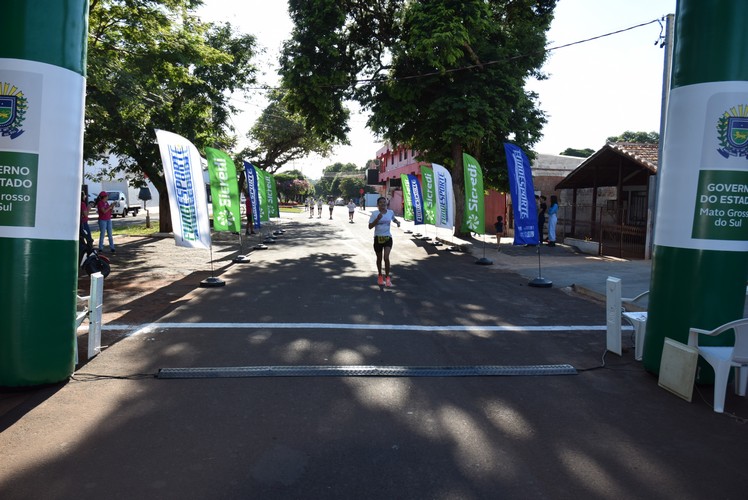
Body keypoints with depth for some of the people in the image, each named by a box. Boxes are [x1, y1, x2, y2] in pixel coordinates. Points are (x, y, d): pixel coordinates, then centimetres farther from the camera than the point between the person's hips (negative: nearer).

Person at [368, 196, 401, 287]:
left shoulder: (390, 212, 2)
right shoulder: (375, 213, -6)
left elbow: (394, 219, 24)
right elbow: (370, 226, -10)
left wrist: (397, 222, 2)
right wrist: (377, 219, -22)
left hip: (388, 238, 0)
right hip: (378, 238, 0)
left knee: (386, 257, -15)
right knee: (379, 258, 12)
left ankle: (387, 278, -5)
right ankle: (380, 276, 32)